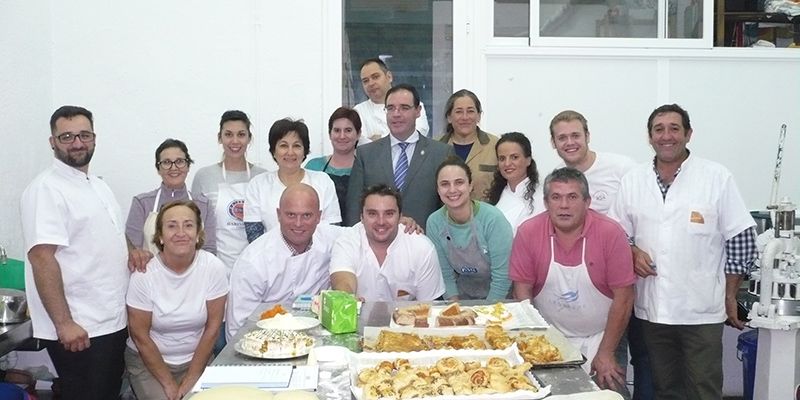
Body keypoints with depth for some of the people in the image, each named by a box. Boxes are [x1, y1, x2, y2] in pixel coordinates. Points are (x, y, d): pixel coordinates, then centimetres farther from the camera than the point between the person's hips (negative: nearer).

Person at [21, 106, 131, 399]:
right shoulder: (46, 189, -14)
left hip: (114, 321, 9)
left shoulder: (98, 185, 13)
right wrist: (64, 323, -24)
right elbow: (41, 258, -21)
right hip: (77, 329, -8)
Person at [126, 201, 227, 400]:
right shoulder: (143, 275, -14)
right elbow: (140, 336, -8)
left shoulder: (214, 267, -13)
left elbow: (212, 328, -7)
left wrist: (191, 379, -9)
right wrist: (168, 384, -9)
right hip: (148, 361, -1)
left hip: (197, 359, 1)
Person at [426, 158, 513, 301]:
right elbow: (446, 275, -1)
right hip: (462, 296, 3)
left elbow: (502, 277, -15)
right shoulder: (434, 223, -7)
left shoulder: (493, 219, -18)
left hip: (498, 298, -3)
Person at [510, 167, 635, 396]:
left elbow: (623, 297, -10)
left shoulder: (611, 233, -13)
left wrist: (606, 353, -10)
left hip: (598, 340, 0)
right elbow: (522, 291, -4)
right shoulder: (528, 232, -9)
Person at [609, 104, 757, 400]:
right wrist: (632, 252, -7)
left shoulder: (717, 178, -5)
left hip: (702, 311, -3)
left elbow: (741, 241, -2)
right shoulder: (632, 181, 4)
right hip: (652, 309, 3)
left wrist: (730, 297, -1)